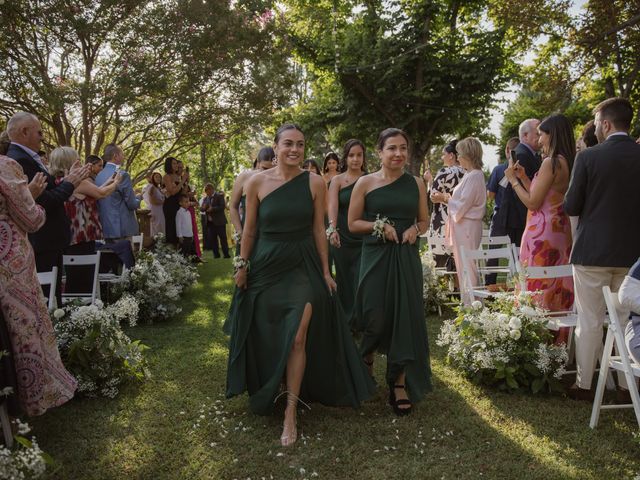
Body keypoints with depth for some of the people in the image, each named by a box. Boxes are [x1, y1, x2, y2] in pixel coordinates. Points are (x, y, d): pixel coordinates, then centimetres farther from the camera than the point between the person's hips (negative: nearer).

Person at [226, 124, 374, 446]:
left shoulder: (315, 183, -3)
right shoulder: (257, 183, -4)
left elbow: (319, 230, 1)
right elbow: (249, 229, 3)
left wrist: (325, 272, 2)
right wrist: (242, 266, 4)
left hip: (303, 266, -1)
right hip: (265, 266, 1)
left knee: (297, 338, -7)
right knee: (264, 337, 12)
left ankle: (290, 414, 4)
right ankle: (265, 394, 40)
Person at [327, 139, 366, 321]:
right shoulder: (337, 180, 2)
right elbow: (332, 205, -13)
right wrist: (332, 229, -30)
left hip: (365, 238, 0)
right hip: (343, 238, 0)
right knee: (345, 281, 7)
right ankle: (346, 318, 20)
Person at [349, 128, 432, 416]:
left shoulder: (416, 183, 7)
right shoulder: (365, 183, -1)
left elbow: (424, 220, 16)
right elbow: (352, 224, 2)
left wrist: (415, 229, -5)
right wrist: (380, 225, -13)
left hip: (406, 257, 2)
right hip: (376, 256, -2)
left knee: (406, 316, 2)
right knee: (376, 317, -2)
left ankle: (399, 383, 16)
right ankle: (366, 359, 32)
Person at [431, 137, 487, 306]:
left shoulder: (474, 176, -17)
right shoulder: (470, 175, 14)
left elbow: (462, 206, -18)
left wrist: (445, 198, -5)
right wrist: (445, 198, 5)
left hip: (467, 227, -10)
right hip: (463, 227, 10)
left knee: (467, 268, -4)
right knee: (463, 267, 14)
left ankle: (471, 304, 3)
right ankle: (468, 303, 22)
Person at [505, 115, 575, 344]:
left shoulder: (550, 163, -15)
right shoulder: (568, 163, 12)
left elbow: (532, 202, -15)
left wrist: (513, 180, -4)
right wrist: (524, 178, 14)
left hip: (542, 235, -9)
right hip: (562, 233, 9)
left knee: (537, 288, -2)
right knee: (558, 289, 13)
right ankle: (559, 340, 21)